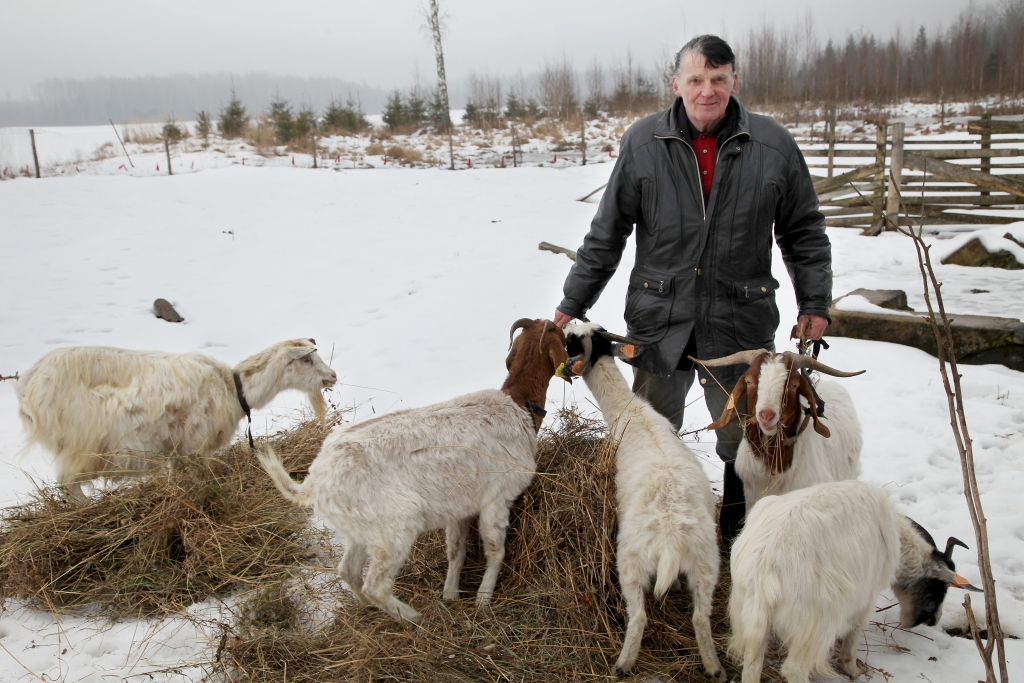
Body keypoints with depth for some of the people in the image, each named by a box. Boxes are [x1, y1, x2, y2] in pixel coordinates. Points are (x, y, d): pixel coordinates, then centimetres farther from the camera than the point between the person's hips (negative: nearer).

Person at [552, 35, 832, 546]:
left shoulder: (774, 145, -3)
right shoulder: (642, 143, -4)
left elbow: (804, 233, 8)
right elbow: (606, 235, 3)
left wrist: (814, 303, 4)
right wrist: (572, 306, 4)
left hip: (742, 325, 0)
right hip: (659, 324, 0)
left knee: (745, 439, 13)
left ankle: (742, 533, 36)